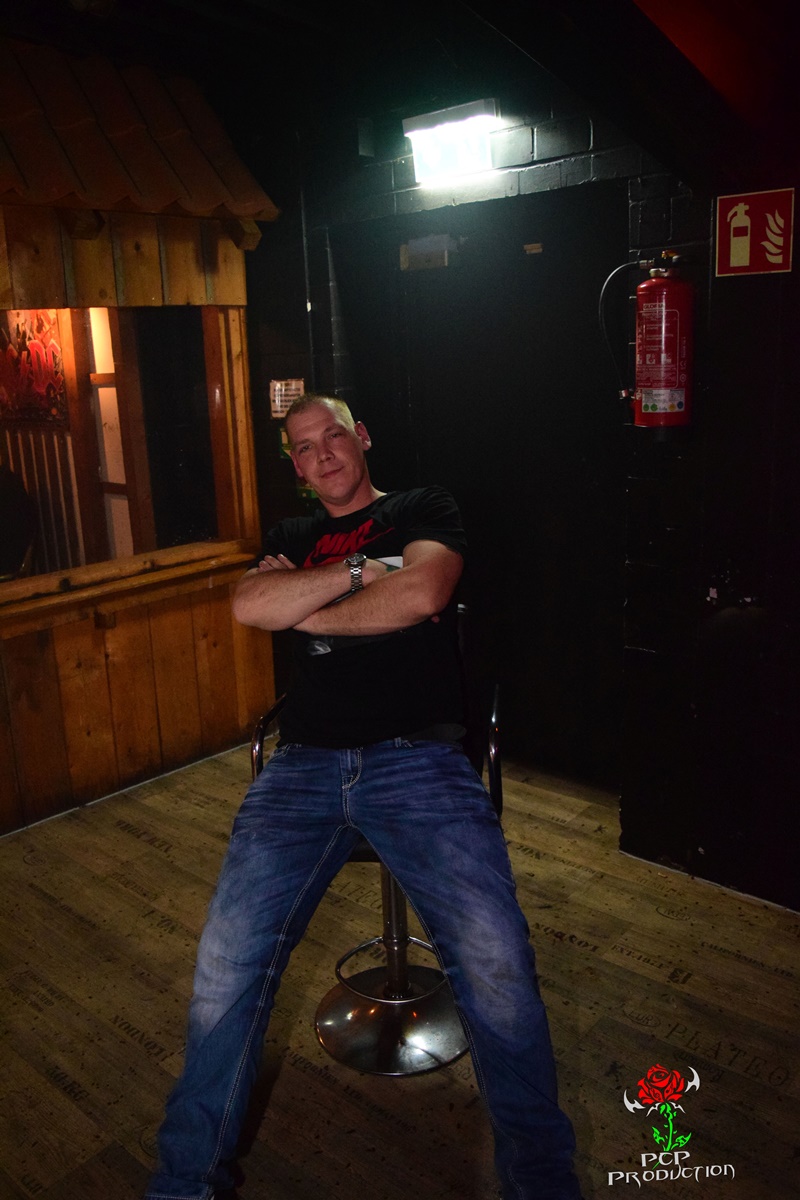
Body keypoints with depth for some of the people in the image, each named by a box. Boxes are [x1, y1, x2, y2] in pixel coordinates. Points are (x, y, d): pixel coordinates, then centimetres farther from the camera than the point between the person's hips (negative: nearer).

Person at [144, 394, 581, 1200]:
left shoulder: (424, 510, 15)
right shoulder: (292, 537, 26)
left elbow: (421, 595, -6)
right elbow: (250, 607, 5)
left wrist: (305, 610, 5)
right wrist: (362, 569, -2)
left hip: (420, 760, -3)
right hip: (304, 764, 3)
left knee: (497, 963, -20)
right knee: (225, 964, -13)